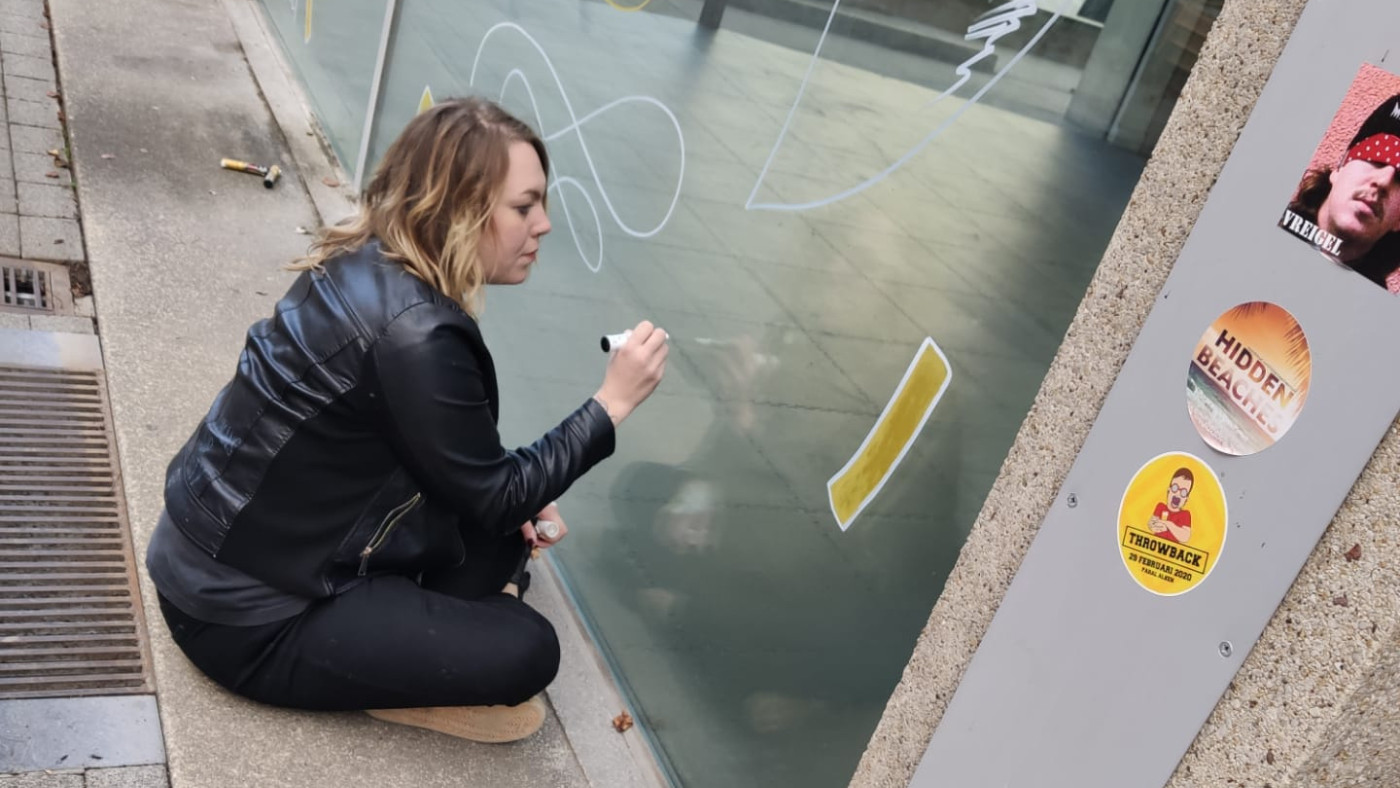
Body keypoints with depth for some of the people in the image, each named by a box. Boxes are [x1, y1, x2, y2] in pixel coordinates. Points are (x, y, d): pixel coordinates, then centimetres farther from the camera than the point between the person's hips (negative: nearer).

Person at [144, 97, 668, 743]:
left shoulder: (367, 264, -2)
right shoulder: (414, 332, -30)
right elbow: (494, 499, -18)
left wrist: (516, 496, -1)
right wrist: (611, 402, -15)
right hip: (244, 617, -9)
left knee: (500, 528, 9)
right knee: (526, 651, -11)